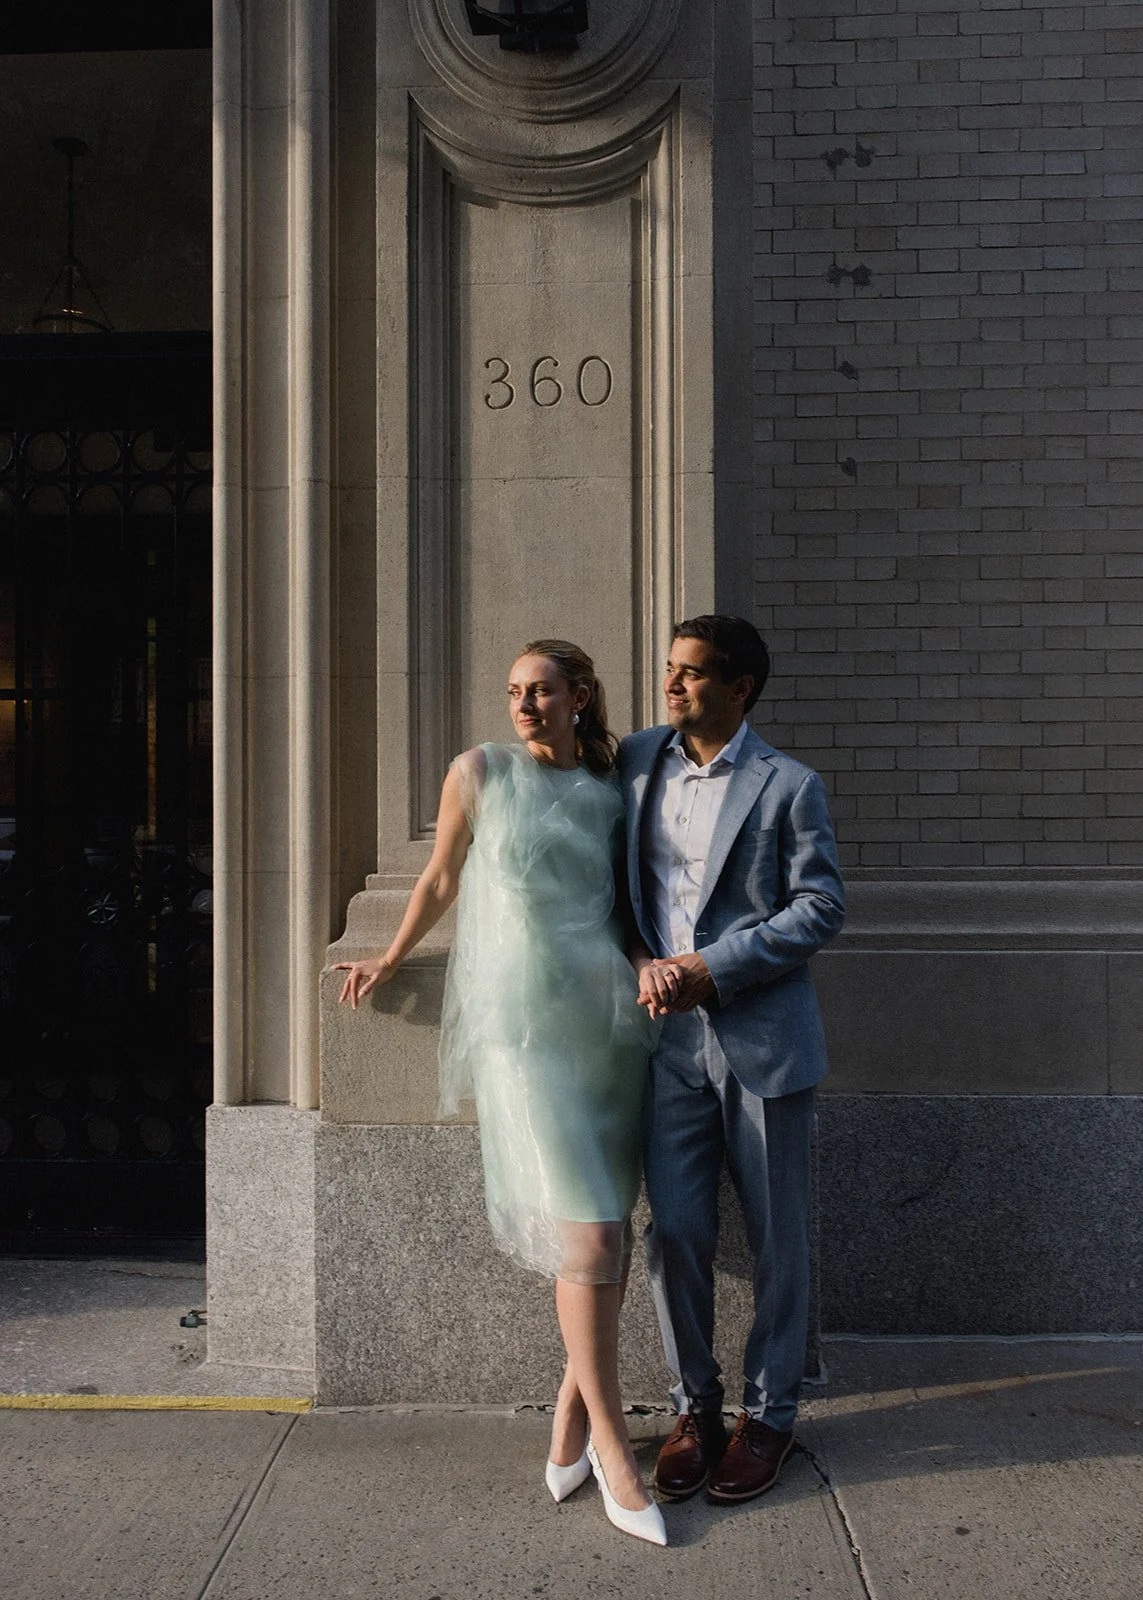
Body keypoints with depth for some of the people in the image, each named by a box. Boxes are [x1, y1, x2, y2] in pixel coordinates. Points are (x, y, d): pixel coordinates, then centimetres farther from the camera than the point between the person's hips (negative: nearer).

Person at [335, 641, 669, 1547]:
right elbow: (442, 879, 16)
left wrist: (649, 962, -3)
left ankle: (571, 1418, 23)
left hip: (610, 1019, 4)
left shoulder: (611, 793, 12)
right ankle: (613, 1452, 6)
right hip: (524, 1023, -4)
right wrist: (390, 961, 25)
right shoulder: (480, 773, 4)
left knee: (612, 1226, 5)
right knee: (588, 1237, -8)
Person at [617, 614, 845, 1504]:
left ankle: (770, 1414, 26)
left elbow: (822, 906, -7)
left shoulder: (788, 786, -4)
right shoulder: (637, 762, 8)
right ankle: (694, 1408, 24)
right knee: (675, 1231, 5)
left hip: (763, 1037, -3)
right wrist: (643, 960, -1)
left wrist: (714, 966, -14)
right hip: (671, 1038, 3)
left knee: (777, 1237, 8)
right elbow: (620, 877, 16)